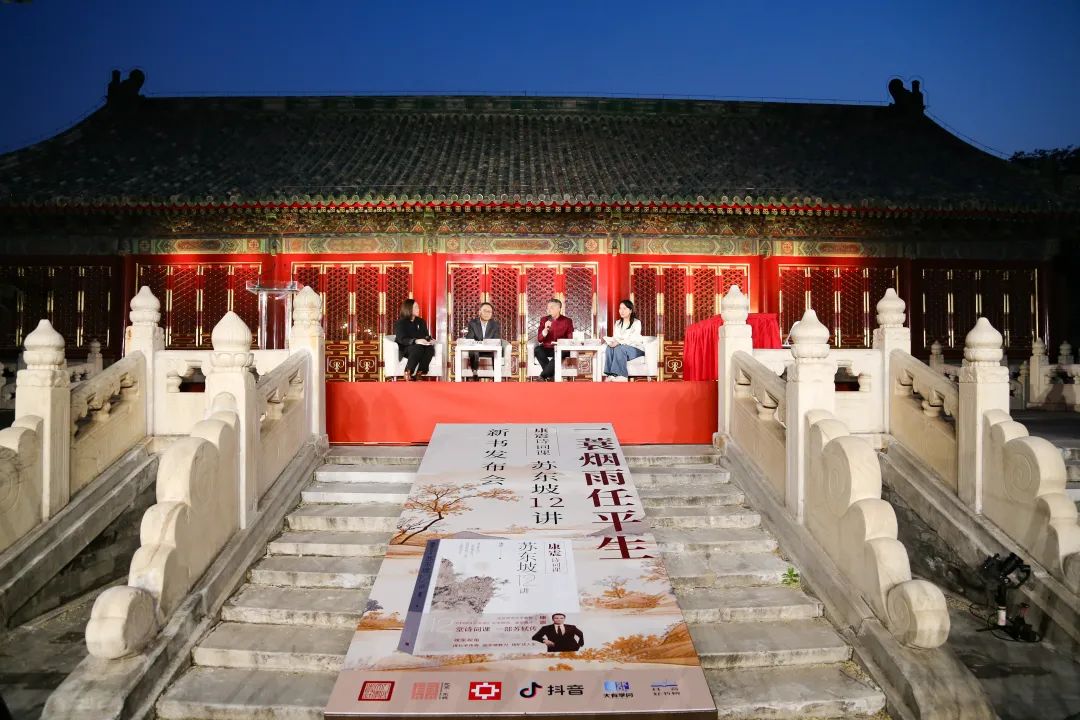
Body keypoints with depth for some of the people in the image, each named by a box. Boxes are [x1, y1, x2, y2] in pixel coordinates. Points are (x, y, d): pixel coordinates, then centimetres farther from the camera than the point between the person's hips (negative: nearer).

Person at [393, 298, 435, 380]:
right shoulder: (400, 323, -3)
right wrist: (416, 341, -32)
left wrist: (430, 339, -12)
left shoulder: (421, 321, 15)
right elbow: (402, 339, -16)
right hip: (405, 349, -5)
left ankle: (418, 374, -37)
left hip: (420, 346, 5)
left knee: (430, 348, -30)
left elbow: (426, 335, 14)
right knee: (418, 348, -38)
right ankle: (408, 373, -34)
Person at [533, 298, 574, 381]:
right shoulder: (544, 320, 7)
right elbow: (539, 340, 0)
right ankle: (551, 376, -26)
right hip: (547, 348, 2)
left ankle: (543, 376, -30)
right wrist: (546, 329, -17)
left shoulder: (567, 321, 2)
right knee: (537, 350, -32)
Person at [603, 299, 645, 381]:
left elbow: (633, 339, -18)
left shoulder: (636, 323, -4)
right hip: (621, 347, 5)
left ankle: (621, 377, -43)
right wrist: (612, 342, -20)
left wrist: (619, 342, -32)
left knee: (619, 348, -36)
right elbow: (615, 337, 6)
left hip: (636, 349, -5)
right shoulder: (617, 323, 14)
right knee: (609, 348, -28)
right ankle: (610, 375, -41)